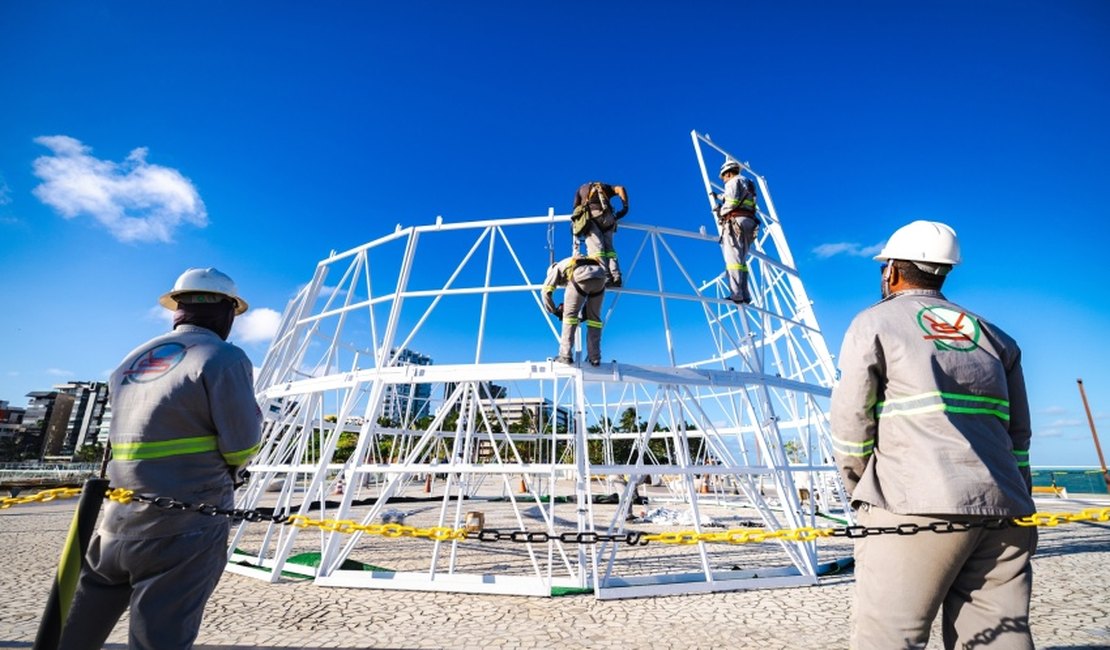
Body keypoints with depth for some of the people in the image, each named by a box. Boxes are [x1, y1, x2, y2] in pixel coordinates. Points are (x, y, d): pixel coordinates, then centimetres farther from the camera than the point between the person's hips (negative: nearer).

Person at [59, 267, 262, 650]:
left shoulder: (130, 361, 12)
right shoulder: (225, 357, -12)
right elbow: (243, 448, -14)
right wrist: (253, 414, 6)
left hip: (116, 527, 7)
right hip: (184, 533, -7)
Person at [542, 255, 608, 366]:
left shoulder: (557, 268, 30)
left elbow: (546, 291, 16)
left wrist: (555, 311, 24)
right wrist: (584, 312, 37)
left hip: (581, 278, -5)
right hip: (600, 278, 5)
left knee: (569, 314, 7)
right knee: (594, 318, 15)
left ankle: (565, 356, 4)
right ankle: (595, 357, 14)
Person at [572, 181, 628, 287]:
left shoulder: (581, 189, 33)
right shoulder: (604, 186, 35)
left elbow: (576, 209, 19)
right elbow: (620, 189, 15)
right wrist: (625, 207, 15)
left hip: (590, 215, -2)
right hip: (606, 215, 2)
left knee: (595, 247, -13)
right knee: (608, 247, 4)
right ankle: (616, 277, -15)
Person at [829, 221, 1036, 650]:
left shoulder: (874, 322, 2)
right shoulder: (992, 335, 20)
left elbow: (850, 423, -4)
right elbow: (1018, 436, 18)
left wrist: (859, 490, 10)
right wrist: (1018, 510, 23)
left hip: (916, 509, -6)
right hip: (1003, 511, 7)